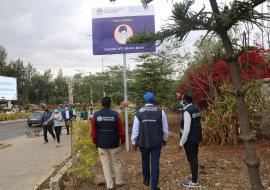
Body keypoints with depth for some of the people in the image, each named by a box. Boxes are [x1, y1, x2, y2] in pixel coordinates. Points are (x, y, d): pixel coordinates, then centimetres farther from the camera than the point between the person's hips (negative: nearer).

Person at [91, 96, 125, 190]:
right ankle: (119, 181, 27)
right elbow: (121, 130, -6)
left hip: (101, 144, 1)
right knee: (117, 163, 15)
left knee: (105, 164, 9)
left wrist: (95, 142, 13)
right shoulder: (115, 114, -10)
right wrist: (122, 141, 8)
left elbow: (93, 131, 0)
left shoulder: (96, 115, -5)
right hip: (114, 144, -1)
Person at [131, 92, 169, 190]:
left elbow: (135, 129, -2)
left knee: (145, 161, 22)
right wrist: (165, 138, 15)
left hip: (143, 142, 1)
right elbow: (165, 127, 1)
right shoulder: (160, 111, -5)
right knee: (155, 163, 4)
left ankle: (146, 180, 39)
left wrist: (134, 142, 9)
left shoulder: (139, 113, -6)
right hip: (157, 142, -1)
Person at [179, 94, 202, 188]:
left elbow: (186, 129, -23)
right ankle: (194, 177, 32)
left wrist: (181, 142, -17)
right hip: (196, 138, 9)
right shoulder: (196, 109, 7)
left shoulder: (187, 111, -20)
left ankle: (194, 181, 10)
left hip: (189, 140, -9)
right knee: (194, 158, 18)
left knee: (192, 159, 1)